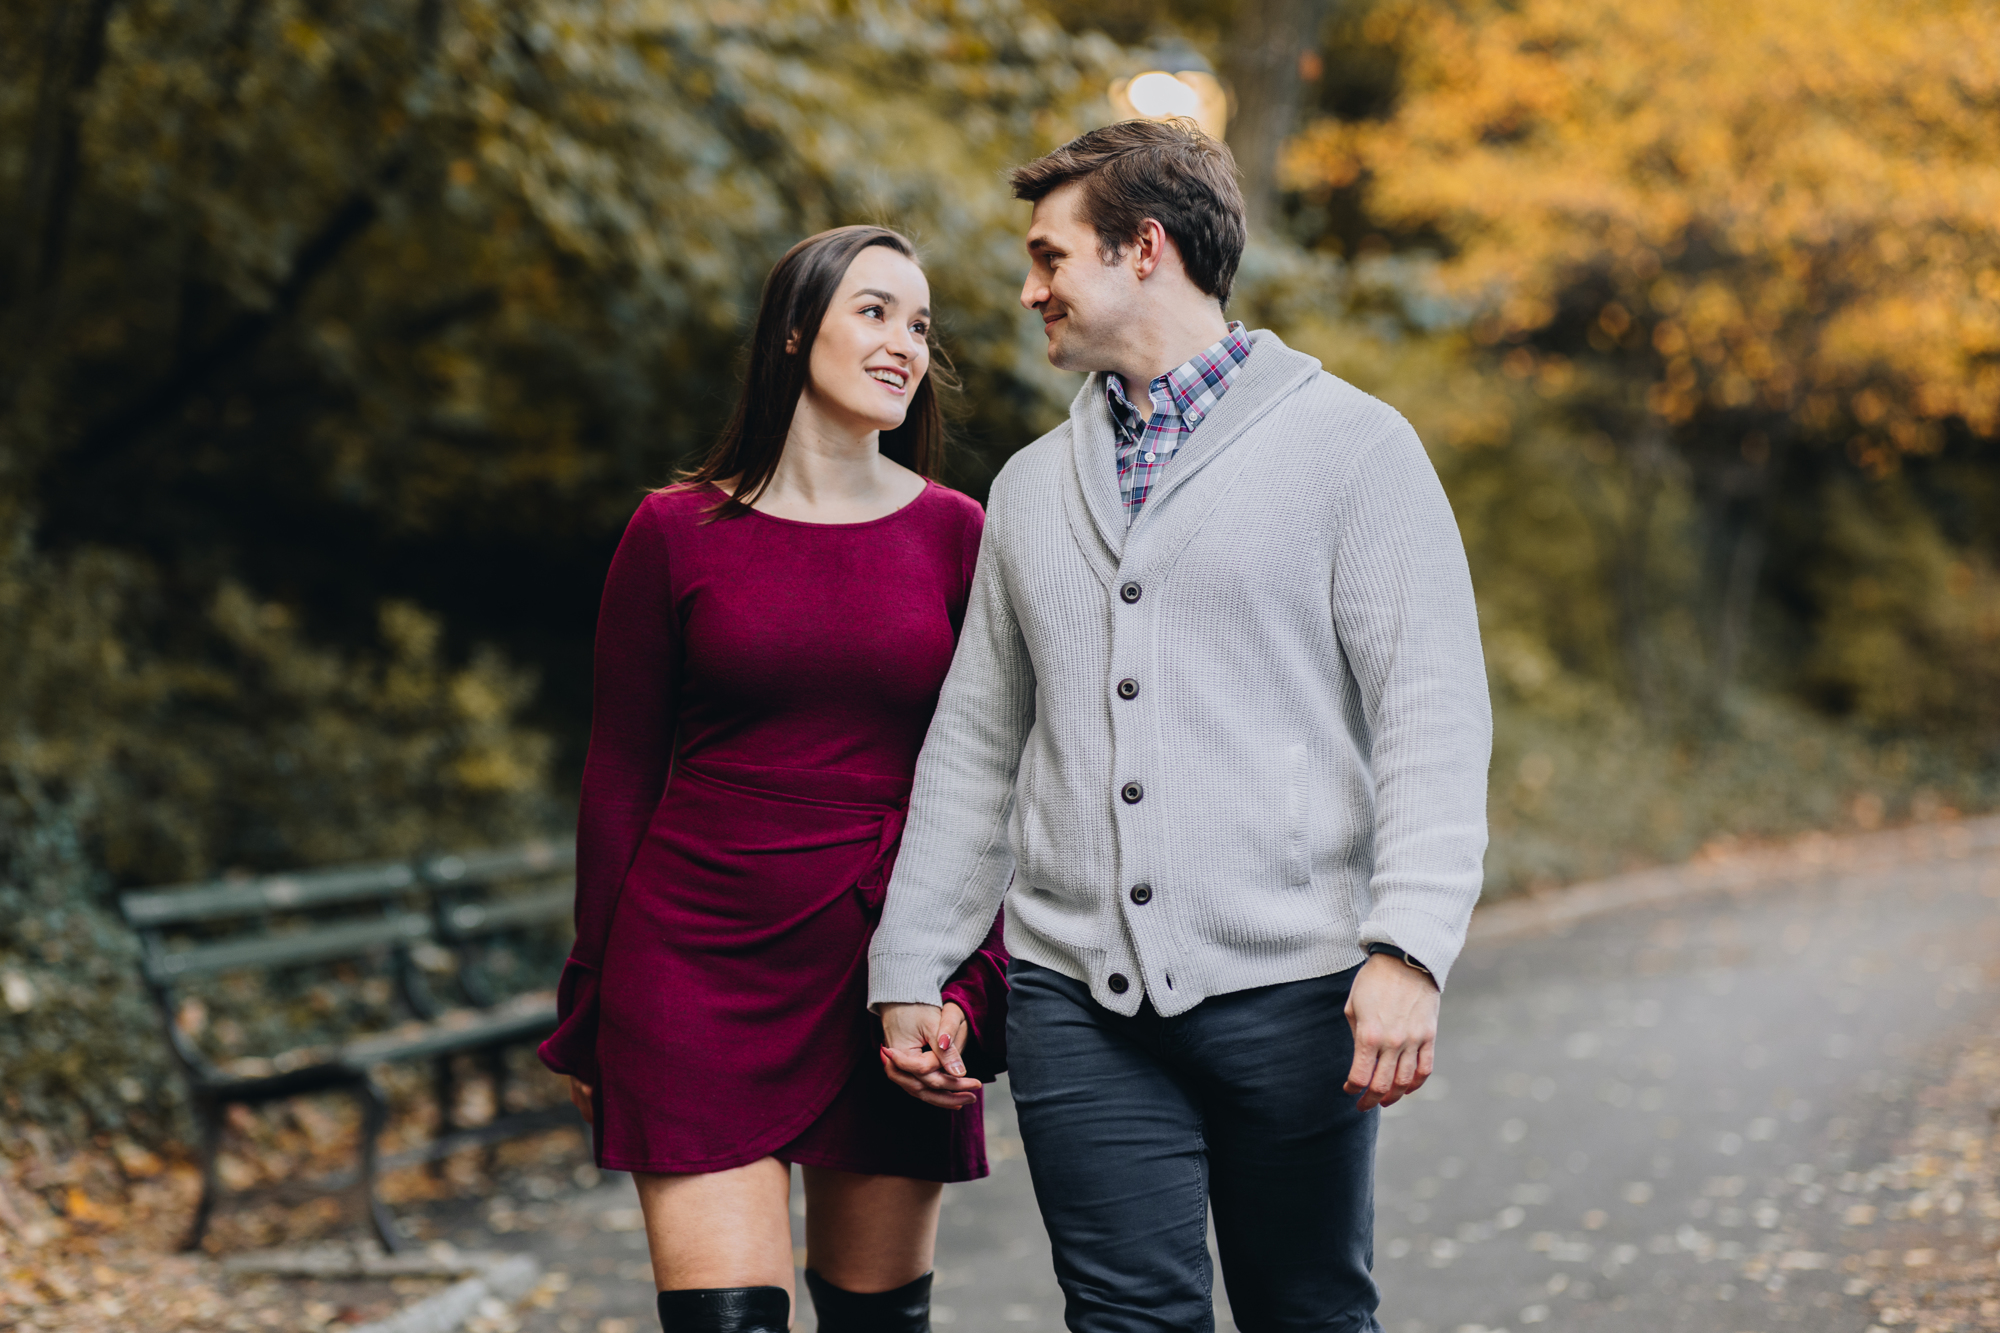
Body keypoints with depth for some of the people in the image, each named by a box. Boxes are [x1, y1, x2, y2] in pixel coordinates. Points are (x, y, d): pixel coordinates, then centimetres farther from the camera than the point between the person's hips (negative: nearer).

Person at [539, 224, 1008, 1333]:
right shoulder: (677, 532, 1)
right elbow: (620, 775, 5)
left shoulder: (954, 535, 5)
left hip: (888, 967, 2)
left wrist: (972, 991, -8)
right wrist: (588, 1012, 6)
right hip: (701, 960, -2)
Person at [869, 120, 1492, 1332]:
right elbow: (973, 745, 20)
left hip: (1287, 990, -4)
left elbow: (1435, 714, -7)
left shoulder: (1347, 445, 1)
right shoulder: (1033, 488, 17)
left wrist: (1411, 948, -18)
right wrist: (910, 969, 14)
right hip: (1080, 1002, 4)